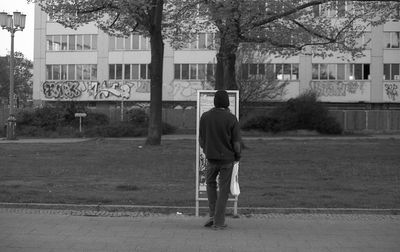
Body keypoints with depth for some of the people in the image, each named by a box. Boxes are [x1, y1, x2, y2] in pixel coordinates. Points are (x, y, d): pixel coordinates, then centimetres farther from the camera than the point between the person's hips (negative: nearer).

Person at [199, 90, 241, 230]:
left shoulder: (205, 117, -4)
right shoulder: (231, 119, -12)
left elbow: (201, 140, 3)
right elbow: (236, 143, -11)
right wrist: (238, 156, 7)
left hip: (211, 157, 2)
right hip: (227, 158, -2)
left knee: (210, 183, 25)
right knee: (223, 189, 8)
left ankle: (213, 214, 15)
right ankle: (218, 222, 9)